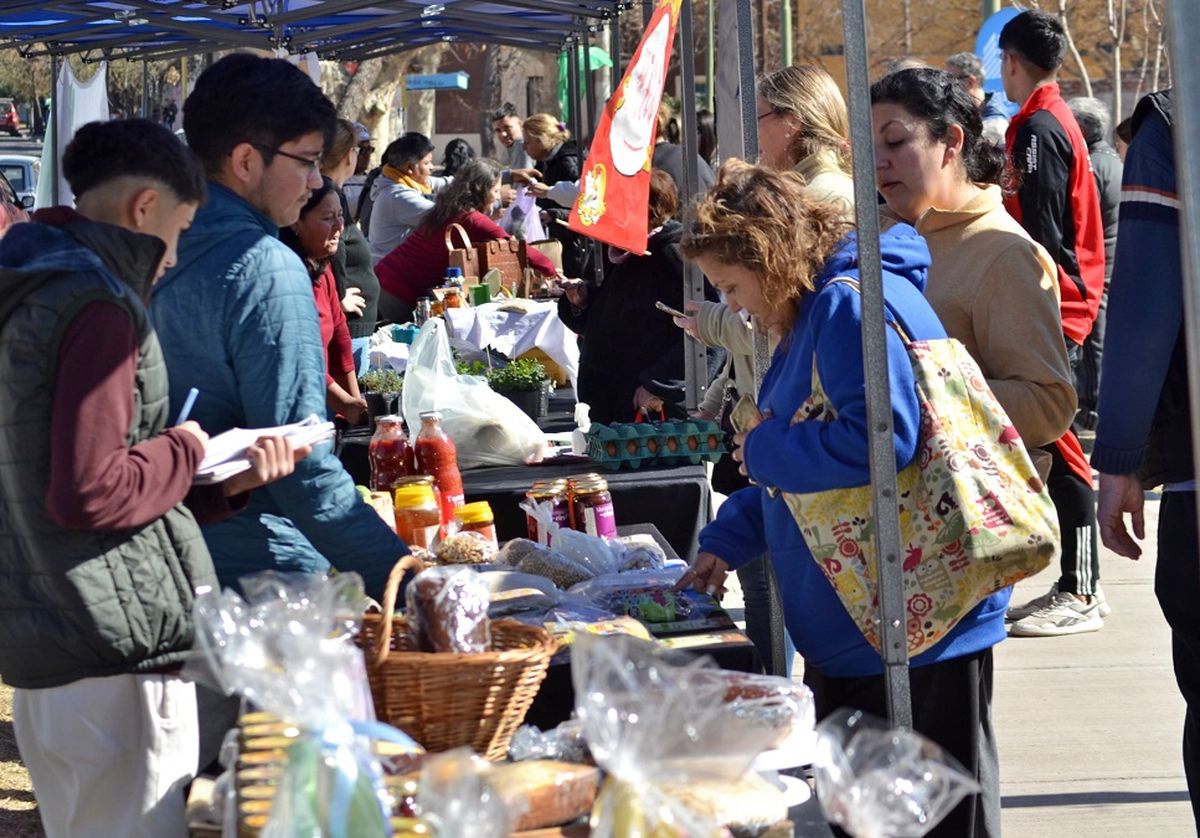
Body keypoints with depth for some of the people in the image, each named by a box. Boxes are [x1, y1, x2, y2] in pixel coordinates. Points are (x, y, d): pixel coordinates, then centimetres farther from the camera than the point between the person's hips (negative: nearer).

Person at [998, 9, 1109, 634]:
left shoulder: (1038, 130, -13)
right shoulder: (1059, 121, 17)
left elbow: (1041, 234, -19)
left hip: (1050, 310, -10)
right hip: (1068, 306, 10)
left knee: (1056, 449, -8)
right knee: (1054, 448, 11)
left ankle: (1080, 592, -6)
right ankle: (1075, 585, 14)